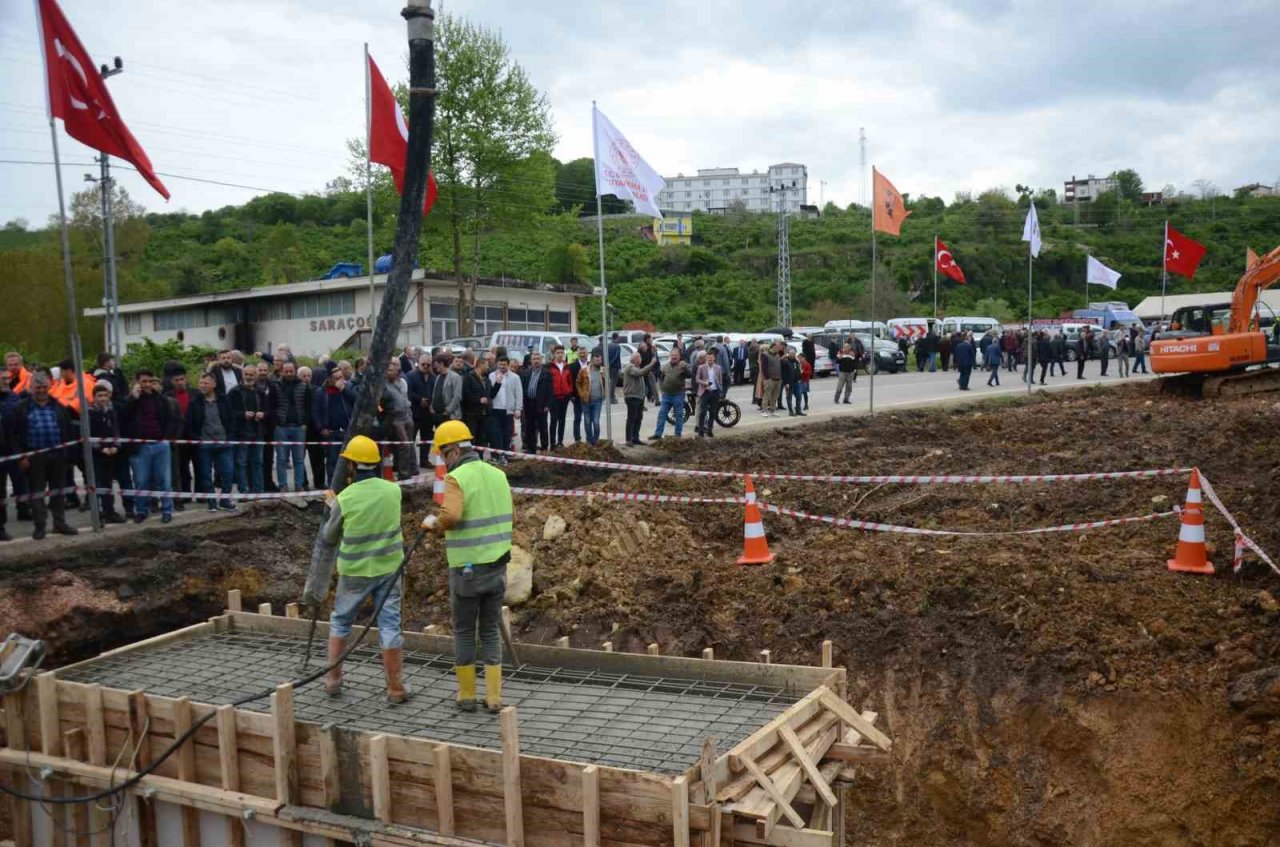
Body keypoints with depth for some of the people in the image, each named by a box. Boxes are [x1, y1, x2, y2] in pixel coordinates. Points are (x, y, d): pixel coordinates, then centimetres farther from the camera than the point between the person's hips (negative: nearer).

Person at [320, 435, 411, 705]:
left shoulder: (345, 499, -15)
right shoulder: (393, 490, -7)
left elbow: (329, 537, -1)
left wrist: (333, 508, 14)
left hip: (355, 571, -1)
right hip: (389, 568, 2)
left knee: (340, 621, 19)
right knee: (389, 626, 5)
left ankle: (333, 680, 27)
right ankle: (396, 689, 8)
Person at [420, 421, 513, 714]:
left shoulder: (456, 478, -13)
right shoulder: (498, 474, 6)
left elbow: (450, 516, -29)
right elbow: (510, 514, 14)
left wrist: (433, 523, -9)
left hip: (467, 569, -5)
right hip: (498, 566, 5)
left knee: (464, 632, 12)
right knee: (491, 631, 14)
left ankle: (467, 695, 21)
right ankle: (494, 697, 14)